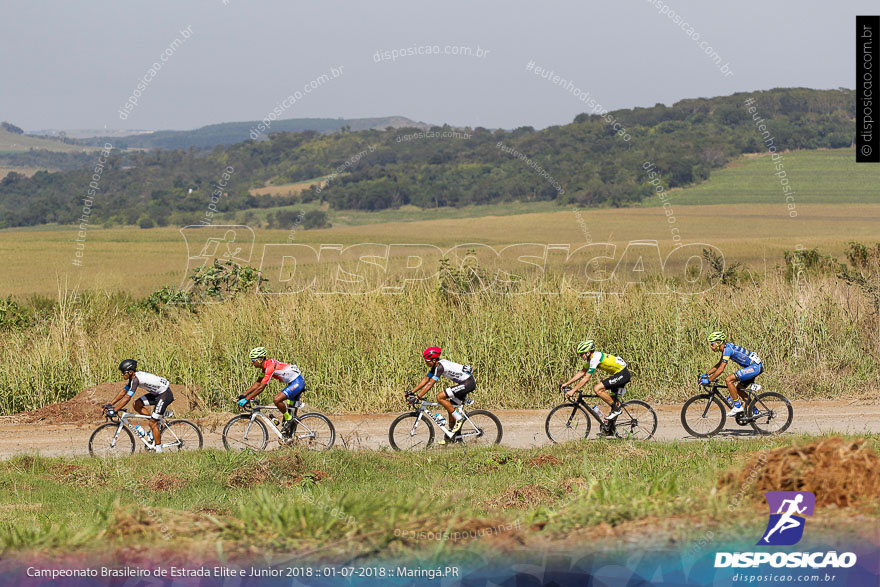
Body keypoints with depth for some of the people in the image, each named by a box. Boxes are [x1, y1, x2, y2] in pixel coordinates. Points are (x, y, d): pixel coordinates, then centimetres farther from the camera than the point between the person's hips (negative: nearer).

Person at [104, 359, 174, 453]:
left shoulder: (136, 379, -25)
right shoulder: (133, 377, 4)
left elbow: (127, 398, -28)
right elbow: (123, 392, 13)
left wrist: (114, 410, -25)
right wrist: (110, 404, 8)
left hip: (165, 394, -10)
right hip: (156, 393, 10)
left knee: (152, 423, -8)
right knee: (137, 405, 2)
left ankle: (159, 450, 0)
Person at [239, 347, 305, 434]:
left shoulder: (270, 367, -24)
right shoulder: (265, 366, 6)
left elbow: (261, 388, -26)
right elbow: (257, 383, 13)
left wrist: (246, 399, -24)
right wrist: (243, 395, 6)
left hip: (297, 382, -10)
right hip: (292, 382, 10)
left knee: (276, 399, -23)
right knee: (292, 413, 13)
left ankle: (288, 419, -7)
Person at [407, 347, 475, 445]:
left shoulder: (440, 366, -22)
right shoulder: (436, 365, 7)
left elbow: (430, 384, -26)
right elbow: (425, 379, 13)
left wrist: (417, 397, -28)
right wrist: (412, 392, 9)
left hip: (468, 383, -10)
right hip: (463, 383, 10)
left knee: (440, 397, -17)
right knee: (451, 408, 13)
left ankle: (459, 418, -9)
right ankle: (449, 433, 22)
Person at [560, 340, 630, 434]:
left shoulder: (595, 358, -21)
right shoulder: (590, 358, 8)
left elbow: (586, 378, -23)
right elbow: (581, 373, 17)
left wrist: (573, 390, -22)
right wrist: (567, 383, 13)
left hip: (622, 374, -10)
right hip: (618, 374, 10)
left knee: (597, 389, -19)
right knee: (612, 401, 12)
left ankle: (616, 409, -10)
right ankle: (608, 428, 17)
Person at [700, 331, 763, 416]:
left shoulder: (727, 349, -18)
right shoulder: (726, 347, 12)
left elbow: (721, 369, -21)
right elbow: (719, 365, 24)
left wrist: (708, 380, -17)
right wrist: (706, 374, 18)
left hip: (754, 367, -11)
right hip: (755, 367, 11)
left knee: (728, 380, -17)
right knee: (739, 388, 18)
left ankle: (737, 406, -12)